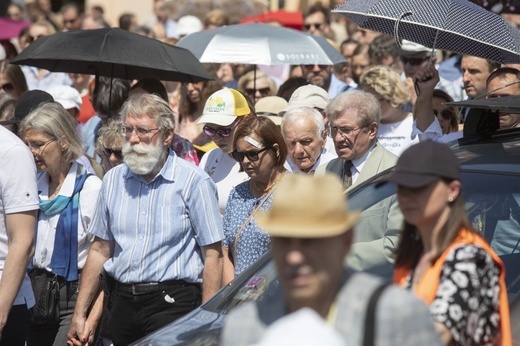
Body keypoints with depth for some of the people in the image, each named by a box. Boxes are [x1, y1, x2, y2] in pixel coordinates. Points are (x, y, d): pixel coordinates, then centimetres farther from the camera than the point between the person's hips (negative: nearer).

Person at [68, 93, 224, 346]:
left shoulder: (194, 181, -6)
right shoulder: (113, 179, 10)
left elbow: (213, 256, -7)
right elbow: (100, 250, 15)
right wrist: (79, 314, 11)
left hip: (172, 303, -5)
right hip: (122, 303, 5)